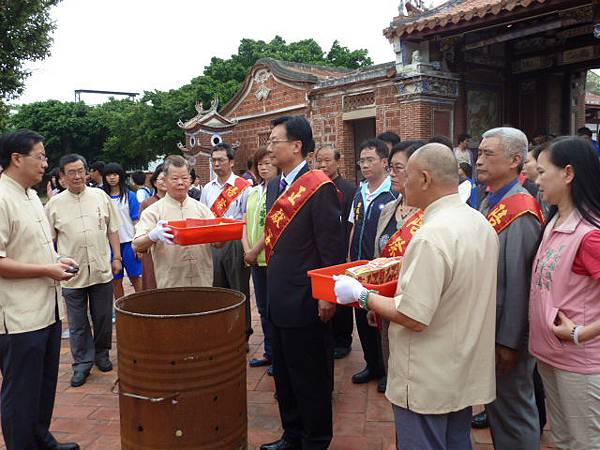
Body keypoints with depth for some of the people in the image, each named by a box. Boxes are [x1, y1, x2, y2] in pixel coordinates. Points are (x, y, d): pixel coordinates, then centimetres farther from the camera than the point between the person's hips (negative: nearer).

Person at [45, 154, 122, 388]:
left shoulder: (101, 197, 3)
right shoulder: (55, 204, 1)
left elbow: (112, 230, 8)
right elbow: (49, 239, 5)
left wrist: (117, 257, 5)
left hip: (102, 270, 1)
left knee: (103, 319, 12)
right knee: (77, 323, 7)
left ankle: (101, 354, 30)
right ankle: (82, 362, 20)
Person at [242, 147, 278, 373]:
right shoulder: (253, 192, 12)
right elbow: (245, 224, 11)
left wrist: (255, 250, -14)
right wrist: (247, 250, -3)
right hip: (256, 260, 7)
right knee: (263, 309, 16)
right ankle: (270, 353, 29)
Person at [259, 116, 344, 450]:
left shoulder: (319, 187, -15)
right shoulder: (274, 186, 11)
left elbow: (331, 246, -17)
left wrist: (327, 295, -17)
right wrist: (272, 288, 16)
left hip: (306, 300, -9)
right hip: (280, 298, 9)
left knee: (311, 376, 7)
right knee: (285, 373, 20)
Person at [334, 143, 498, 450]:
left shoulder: (431, 236, -27)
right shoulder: (481, 223, 2)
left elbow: (414, 319, -27)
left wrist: (361, 295, -15)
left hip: (429, 383, -9)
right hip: (466, 373, 9)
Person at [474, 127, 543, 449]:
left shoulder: (520, 212, -22)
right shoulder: (489, 203, 7)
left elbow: (518, 282, -23)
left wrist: (509, 341, -20)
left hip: (507, 332, -9)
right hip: (485, 324, 9)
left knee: (513, 412, 9)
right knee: (495, 405, 23)